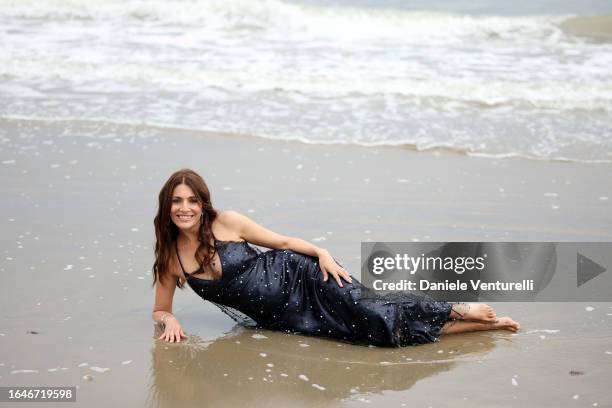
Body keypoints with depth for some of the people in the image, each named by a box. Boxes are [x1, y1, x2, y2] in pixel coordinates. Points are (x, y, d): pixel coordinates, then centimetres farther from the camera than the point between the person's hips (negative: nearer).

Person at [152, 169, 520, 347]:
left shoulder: (227, 222, -8)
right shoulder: (170, 258, -1)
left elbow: (283, 241, 0)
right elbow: (160, 309, 10)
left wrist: (322, 253, -15)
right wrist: (170, 321, -13)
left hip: (297, 277, -2)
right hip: (277, 318, 2)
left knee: (373, 315, -22)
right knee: (373, 333, -12)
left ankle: (457, 311, -1)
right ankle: (476, 327, -5)